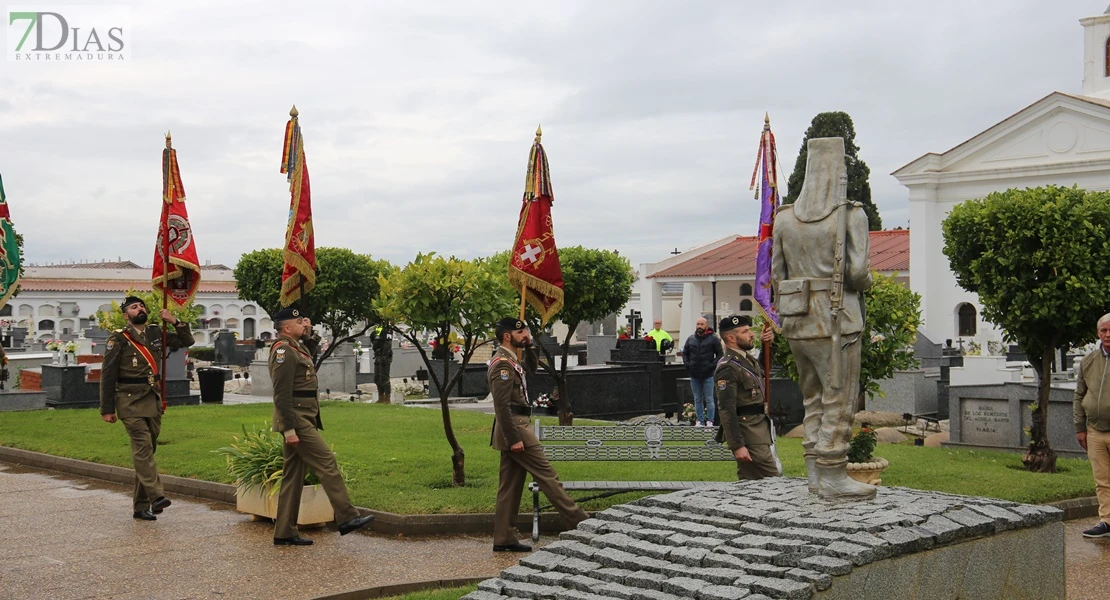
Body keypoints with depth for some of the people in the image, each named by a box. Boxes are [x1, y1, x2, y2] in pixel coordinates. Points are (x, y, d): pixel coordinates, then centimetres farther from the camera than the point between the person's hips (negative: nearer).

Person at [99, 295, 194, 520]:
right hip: (130, 401, -6)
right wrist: (107, 409, -7)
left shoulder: (156, 333, 13)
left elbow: (186, 341, 20)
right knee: (143, 447, -17)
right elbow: (107, 375, -4)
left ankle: (140, 506, 13)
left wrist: (175, 322, 3)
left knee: (146, 451, 7)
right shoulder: (118, 339, -3)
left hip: (153, 401, 6)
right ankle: (156, 496, -27)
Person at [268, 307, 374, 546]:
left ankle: (284, 533, 13)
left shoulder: (297, 348, 16)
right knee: (327, 463, -10)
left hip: (303, 419, 11)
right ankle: (347, 518, -9)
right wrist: (289, 429, -23)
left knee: (293, 476, 10)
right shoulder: (283, 352, -14)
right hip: (297, 420, -11)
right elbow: (282, 395, -20)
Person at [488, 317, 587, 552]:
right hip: (515, 429, -11)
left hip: (516, 429, 11)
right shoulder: (503, 364, -16)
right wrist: (514, 438, -23)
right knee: (547, 475, -6)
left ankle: (504, 538, 12)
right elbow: (502, 407, -22)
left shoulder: (510, 361, 16)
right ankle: (579, 523, -1)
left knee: (510, 486, 10)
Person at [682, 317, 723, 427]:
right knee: (697, 400, 9)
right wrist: (687, 364, 3)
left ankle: (710, 421, 4)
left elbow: (720, 354, 0)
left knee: (709, 399, 0)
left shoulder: (713, 339, -2)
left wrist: (713, 365, -10)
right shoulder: (690, 339, 10)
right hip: (694, 375, 4)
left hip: (708, 375, -4)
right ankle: (700, 420, 15)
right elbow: (684, 353, 18)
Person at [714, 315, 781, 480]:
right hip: (749, 438, -10)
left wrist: (767, 342, 13)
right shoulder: (728, 368, -16)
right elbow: (726, 411, -21)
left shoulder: (748, 360, 13)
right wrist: (737, 446, -25)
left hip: (762, 430, 10)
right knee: (772, 480, -10)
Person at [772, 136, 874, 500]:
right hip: (836, 320, -6)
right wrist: (864, 284, 8)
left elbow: (777, 275, 6)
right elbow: (858, 272, -14)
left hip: (797, 320, 6)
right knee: (838, 401, 0)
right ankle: (833, 478, 1)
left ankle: (815, 473, 18)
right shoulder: (851, 215, -8)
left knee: (813, 398, 15)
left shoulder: (785, 218, 6)